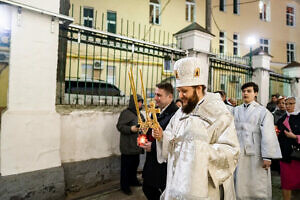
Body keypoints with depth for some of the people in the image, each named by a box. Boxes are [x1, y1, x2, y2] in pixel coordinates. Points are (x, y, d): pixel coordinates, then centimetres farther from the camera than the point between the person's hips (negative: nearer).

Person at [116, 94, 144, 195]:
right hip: (128, 146, -8)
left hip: (137, 144, 8)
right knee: (126, 166, 0)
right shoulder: (126, 113, -12)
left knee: (135, 164, 18)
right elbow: (120, 126, -17)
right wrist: (130, 129, -28)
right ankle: (124, 186, 14)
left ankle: (133, 180, 37)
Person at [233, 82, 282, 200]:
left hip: (256, 154, -3)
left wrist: (267, 157, -12)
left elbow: (268, 136, -7)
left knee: (258, 186, 3)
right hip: (239, 154, 3)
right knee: (240, 185, 9)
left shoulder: (263, 112, -2)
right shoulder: (236, 111, 9)